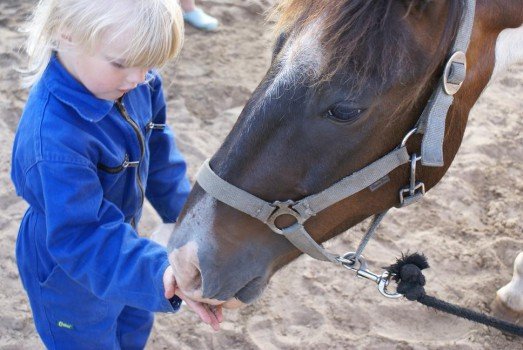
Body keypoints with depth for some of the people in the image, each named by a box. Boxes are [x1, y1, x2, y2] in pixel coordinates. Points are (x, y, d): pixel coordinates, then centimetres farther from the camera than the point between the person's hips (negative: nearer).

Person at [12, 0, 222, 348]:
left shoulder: (131, 80, -19)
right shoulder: (53, 138, -42)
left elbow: (157, 149, 0)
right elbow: (80, 236, -39)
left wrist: (182, 210, 1)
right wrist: (159, 274, -49)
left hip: (119, 238, 7)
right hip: (69, 275, -7)